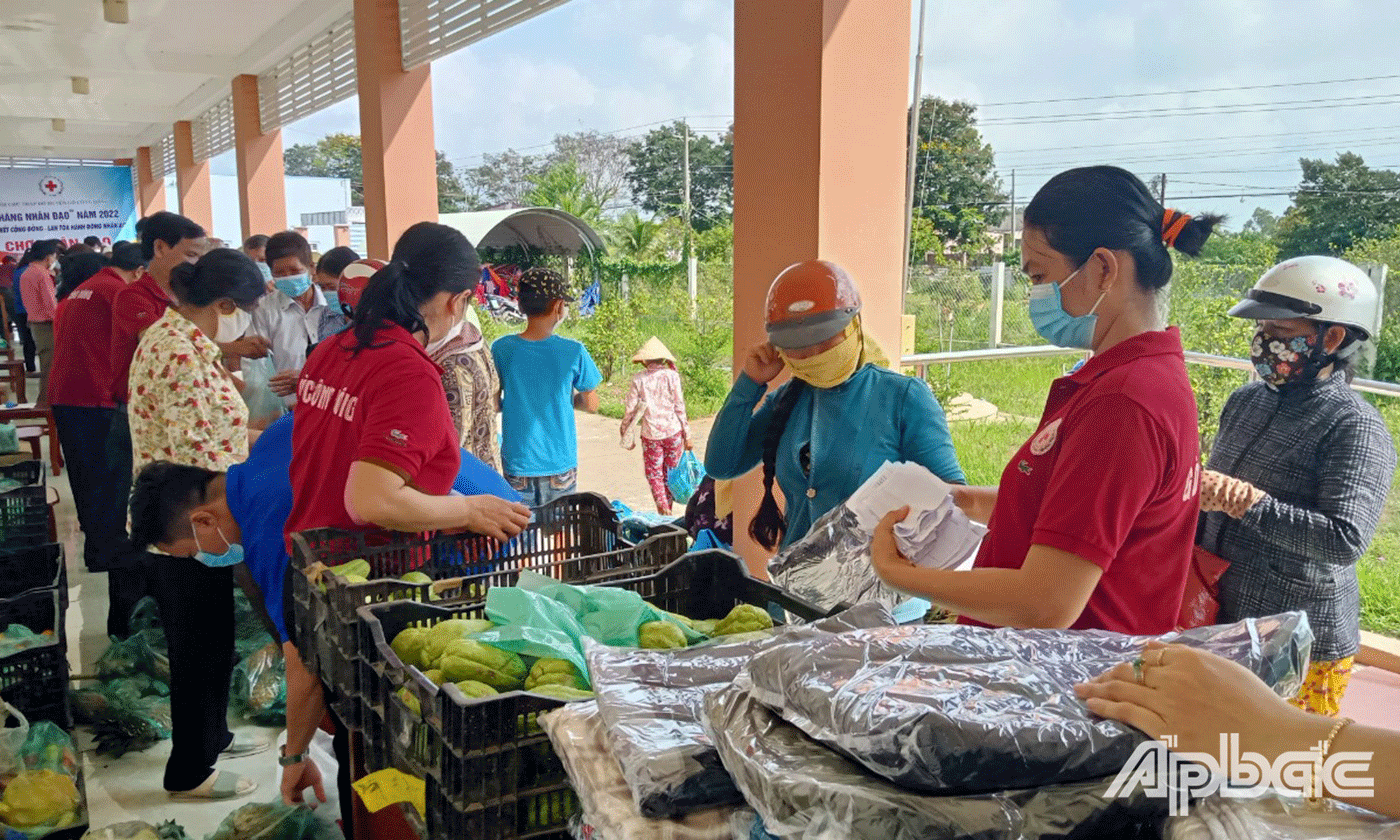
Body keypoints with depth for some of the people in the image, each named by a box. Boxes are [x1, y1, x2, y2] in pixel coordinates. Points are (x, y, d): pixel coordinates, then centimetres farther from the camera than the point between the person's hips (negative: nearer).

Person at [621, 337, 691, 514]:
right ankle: (668, 508, 23)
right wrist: (687, 435, 4)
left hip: (651, 434, -1)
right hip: (673, 432, 1)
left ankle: (662, 508, -7)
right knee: (671, 472, 15)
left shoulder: (638, 378, -3)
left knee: (654, 473, 9)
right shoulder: (671, 376, -4)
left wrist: (625, 432, 14)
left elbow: (630, 408, -1)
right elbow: (679, 407, -3)